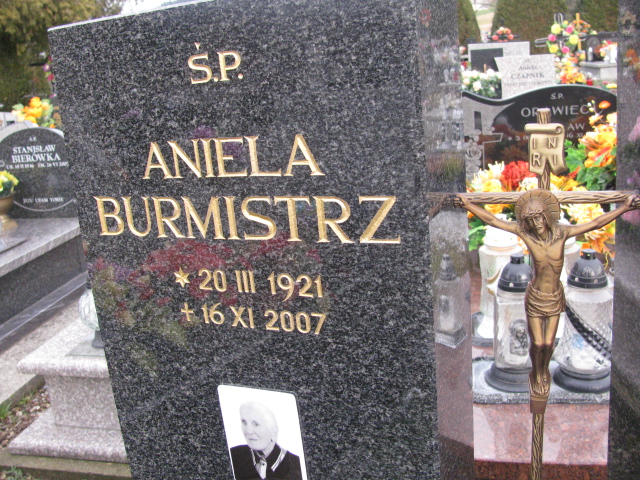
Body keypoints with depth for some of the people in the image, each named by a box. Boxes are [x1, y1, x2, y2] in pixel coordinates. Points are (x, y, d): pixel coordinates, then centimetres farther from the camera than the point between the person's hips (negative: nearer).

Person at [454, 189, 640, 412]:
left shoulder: (562, 232, -14)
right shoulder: (524, 233, -17)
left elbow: (596, 223, -12)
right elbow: (492, 220, -15)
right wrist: (468, 205, -18)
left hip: (555, 298, 1)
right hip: (535, 297, -1)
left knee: (548, 343, 10)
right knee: (537, 343, 7)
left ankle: (545, 372, 42)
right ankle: (537, 376, 37)